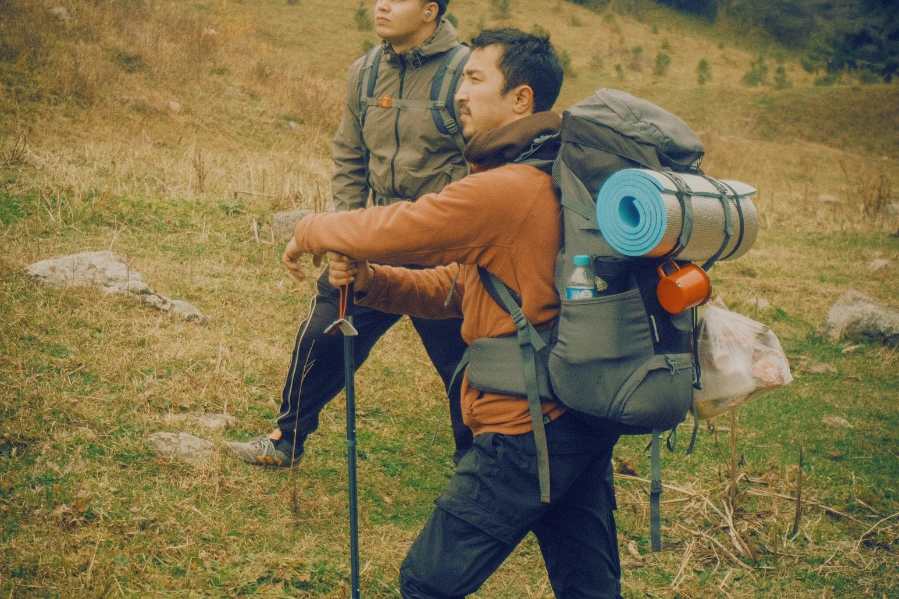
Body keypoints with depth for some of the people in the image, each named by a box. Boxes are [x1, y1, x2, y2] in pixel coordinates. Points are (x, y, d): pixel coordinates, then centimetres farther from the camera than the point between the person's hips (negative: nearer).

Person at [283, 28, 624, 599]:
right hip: (590, 422, 10)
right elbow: (452, 287, 15)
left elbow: (389, 229, -14)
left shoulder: (501, 191, -19)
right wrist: (369, 278, 2)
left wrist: (309, 233, 6)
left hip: (527, 429, -10)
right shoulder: (556, 182, 13)